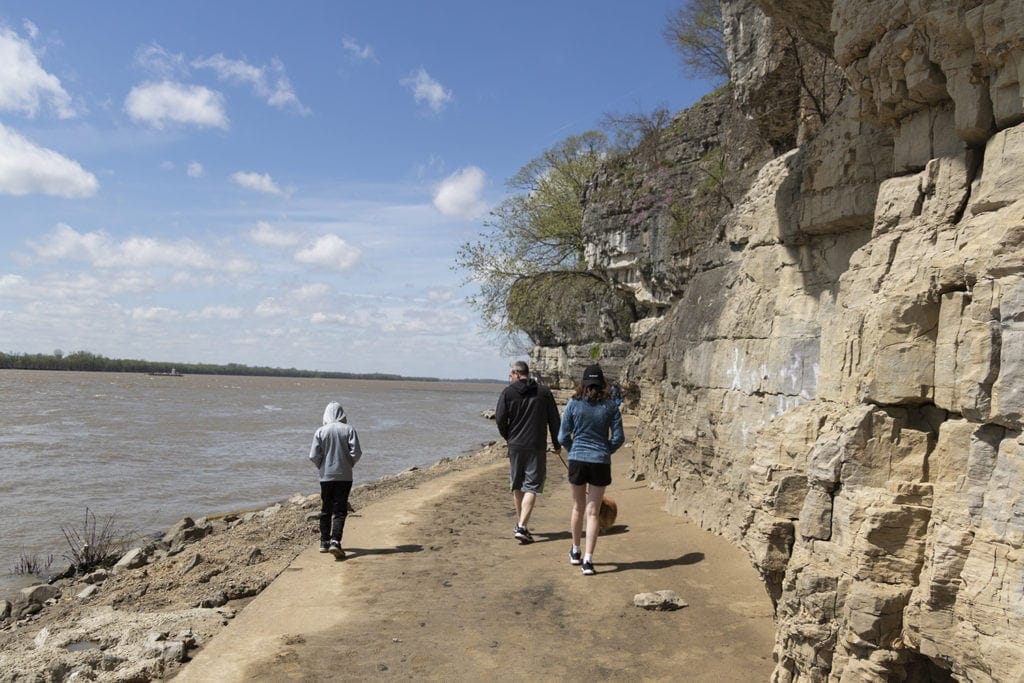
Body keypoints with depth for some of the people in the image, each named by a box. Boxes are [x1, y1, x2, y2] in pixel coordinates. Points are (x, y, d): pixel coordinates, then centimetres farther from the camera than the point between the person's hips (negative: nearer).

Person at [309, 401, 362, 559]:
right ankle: (335, 541, -14)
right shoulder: (349, 430, -5)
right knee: (340, 510, 0)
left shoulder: (320, 432, -3)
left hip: (326, 476, 2)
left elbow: (314, 456, -7)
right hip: (344, 476, -1)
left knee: (326, 510, 15)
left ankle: (324, 542, 22)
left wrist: (321, 466, 12)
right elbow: (356, 453, -10)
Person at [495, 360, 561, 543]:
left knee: (517, 486, 16)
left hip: (515, 445, 1)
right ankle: (522, 526, -13)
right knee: (531, 487, -1)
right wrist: (556, 443, 13)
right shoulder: (544, 391, 3)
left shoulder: (508, 392, -1)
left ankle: (521, 524, 24)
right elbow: (554, 419, 3)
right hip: (537, 446, -1)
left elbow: (500, 418, -5)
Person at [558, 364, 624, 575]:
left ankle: (575, 552, 33)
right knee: (593, 512, 5)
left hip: (577, 461, 1)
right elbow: (618, 438, -2)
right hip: (601, 463, -1)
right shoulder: (610, 406, -4)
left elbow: (563, 437, -2)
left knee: (578, 508, 19)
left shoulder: (573, 404, -5)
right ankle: (588, 559, -1)